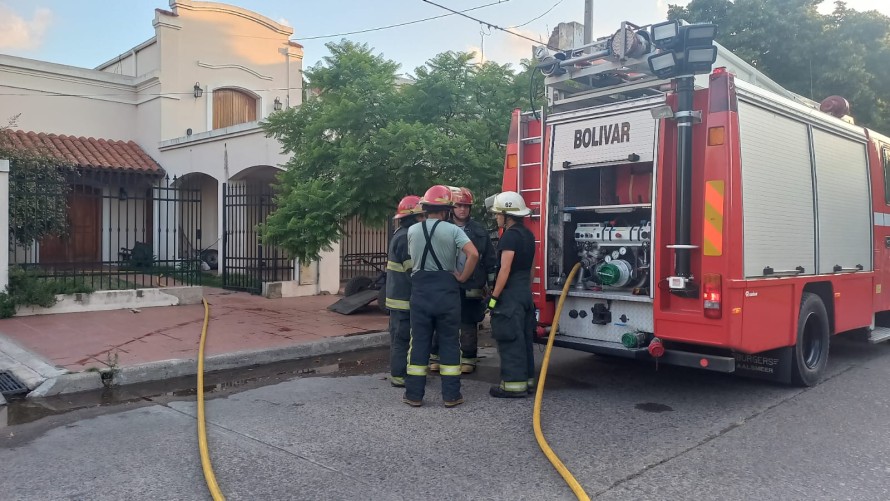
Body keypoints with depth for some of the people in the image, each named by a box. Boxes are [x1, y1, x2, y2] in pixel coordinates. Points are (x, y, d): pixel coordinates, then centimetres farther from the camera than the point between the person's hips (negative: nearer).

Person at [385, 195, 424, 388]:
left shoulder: (401, 235, 16)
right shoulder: (406, 237, -17)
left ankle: (399, 373, 24)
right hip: (405, 298, -10)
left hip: (401, 296, 10)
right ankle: (399, 376, 3)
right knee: (402, 336, -4)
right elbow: (413, 270, -21)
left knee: (401, 336, 15)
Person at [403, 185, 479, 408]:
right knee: (449, 342, 7)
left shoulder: (412, 230, 2)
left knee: (419, 342, 9)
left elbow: (412, 257, 10)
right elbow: (473, 254, -19)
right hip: (446, 290, -2)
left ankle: (414, 394, 12)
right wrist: (462, 278, -8)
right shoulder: (452, 230, -8)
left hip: (420, 290, 2)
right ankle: (451, 395, 10)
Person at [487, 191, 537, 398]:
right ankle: (527, 378, 22)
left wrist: (494, 297, -17)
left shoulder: (510, 235, -16)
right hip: (526, 292, 10)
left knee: (510, 339, -5)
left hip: (510, 293, -10)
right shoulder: (528, 234, 13)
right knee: (524, 337, 14)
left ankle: (514, 384, -2)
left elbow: (505, 269, -21)